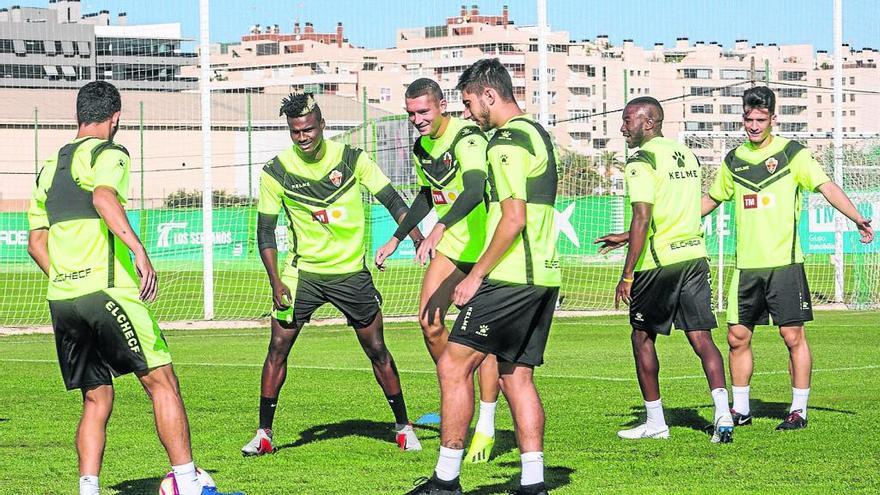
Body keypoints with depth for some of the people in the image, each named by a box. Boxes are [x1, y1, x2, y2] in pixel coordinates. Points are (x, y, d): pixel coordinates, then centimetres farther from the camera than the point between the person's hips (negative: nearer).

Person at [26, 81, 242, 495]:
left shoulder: (50, 167, 19)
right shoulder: (109, 154, -1)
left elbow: (36, 242, 19)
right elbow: (103, 197, -23)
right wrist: (139, 250, -31)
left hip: (60, 300, 7)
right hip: (106, 291, -7)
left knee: (96, 400, 12)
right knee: (162, 382, -3)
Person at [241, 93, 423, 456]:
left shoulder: (352, 159, -7)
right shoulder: (276, 172, -7)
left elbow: (393, 201, -1)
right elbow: (265, 231, -1)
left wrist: (420, 240, -12)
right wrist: (276, 282, -9)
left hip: (352, 272, 0)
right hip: (303, 271, 0)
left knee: (376, 349, 4)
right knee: (278, 347, -7)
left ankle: (403, 427, 18)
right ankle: (263, 433, 2)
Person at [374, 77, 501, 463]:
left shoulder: (467, 138, -21)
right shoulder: (421, 146, 6)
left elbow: (475, 190, -38)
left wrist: (440, 228, -49)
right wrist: (396, 239, 25)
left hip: (484, 247, -7)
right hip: (450, 246, 7)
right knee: (429, 321, -8)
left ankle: (486, 429, 4)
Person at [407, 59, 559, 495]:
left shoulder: (507, 143, -13)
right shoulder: (537, 133, 18)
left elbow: (514, 218, -20)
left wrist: (476, 275, -14)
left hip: (510, 279, -10)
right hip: (543, 276, 10)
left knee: (453, 366, -4)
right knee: (516, 376, 10)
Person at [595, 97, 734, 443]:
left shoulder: (642, 161, -10)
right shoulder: (687, 155, 14)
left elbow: (643, 219, -18)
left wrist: (627, 275, -15)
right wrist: (627, 238, 30)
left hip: (659, 262, -6)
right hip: (694, 255, 6)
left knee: (643, 337, 10)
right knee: (701, 337, 2)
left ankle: (655, 421, 13)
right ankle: (722, 412, -14)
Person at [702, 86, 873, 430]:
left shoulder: (793, 153, -1)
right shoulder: (734, 160, 12)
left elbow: (826, 186, -11)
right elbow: (711, 199, 27)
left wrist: (857, 218, -24)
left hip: (784, 262, -4)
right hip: (746, 266, 5)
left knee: (793, 336, -3)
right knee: (737, 337, 6)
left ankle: (799, 410, 5)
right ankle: (740, 410, 17)